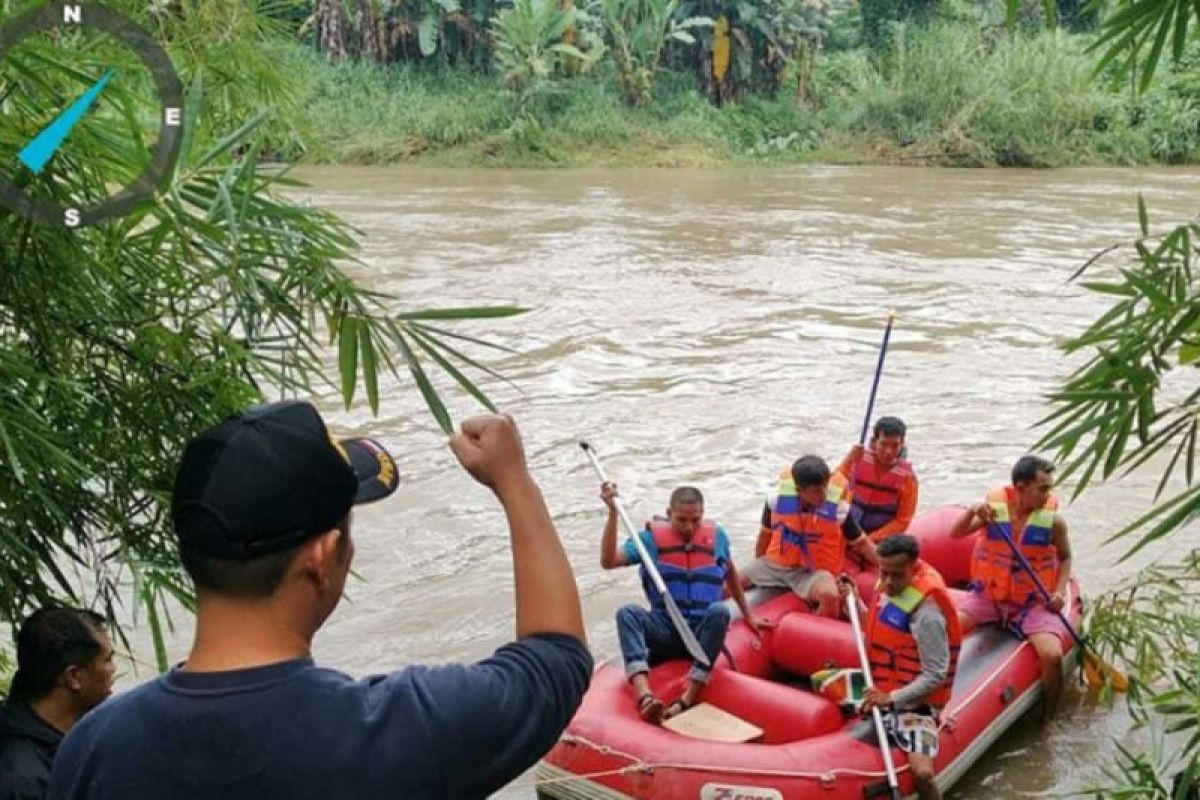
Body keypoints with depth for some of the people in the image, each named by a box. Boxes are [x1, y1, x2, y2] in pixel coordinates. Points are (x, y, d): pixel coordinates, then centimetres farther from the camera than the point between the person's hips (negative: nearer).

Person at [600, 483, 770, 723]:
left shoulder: (717, 536, 6)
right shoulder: (651, 537, 0)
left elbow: (730, 572, 24)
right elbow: (608, 561, -13)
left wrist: (747, 615, 29)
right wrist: (613, 512, -21)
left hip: (703, 631, 0)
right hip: (665, 631, 0)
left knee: (720, 611, -33)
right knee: (627, 612, -30)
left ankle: (687, 699, -40)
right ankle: (645, 696, -51)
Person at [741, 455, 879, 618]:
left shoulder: (838, 509, -18)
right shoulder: (777, 500, -13)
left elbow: (862, 543, -2)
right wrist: (757, 570, 18)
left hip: (814, 572, -2)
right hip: (775, 563, 2)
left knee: (830, 595, -35)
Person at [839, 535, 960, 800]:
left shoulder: (926, 613, -23)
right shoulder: (891, 588, 0)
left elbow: (935, 676, -20)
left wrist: (892, 698, -26)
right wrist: (855, 603, 2)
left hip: (912, 702, -8)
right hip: (882, 690, 8)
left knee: (922, 773, -27)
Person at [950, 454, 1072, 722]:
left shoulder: (1053, 521, -9)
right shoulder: (993, 507, -9)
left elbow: (1065, 558, 7)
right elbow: (956, 535, -11)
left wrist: (1060, 592, -8)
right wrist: (972, 513, -30)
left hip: (1034, 604, -1)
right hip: (988, 595, 1)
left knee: (1053, 656, -23)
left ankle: (1047, 721, 2)